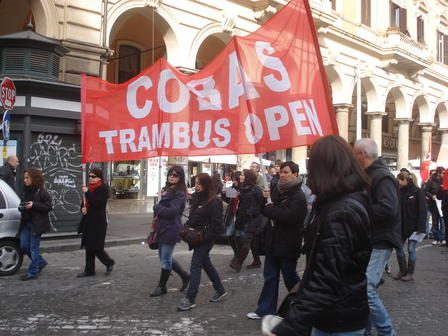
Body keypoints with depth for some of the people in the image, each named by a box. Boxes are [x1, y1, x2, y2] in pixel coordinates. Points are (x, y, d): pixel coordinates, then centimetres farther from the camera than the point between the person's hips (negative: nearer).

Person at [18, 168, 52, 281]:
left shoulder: (41, 192, -10)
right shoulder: (25, 191, 12)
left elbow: (49, 207, -13)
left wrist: (34, 205, -22)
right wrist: (21, 207, -1)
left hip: (37, 224, -8)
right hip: (26, 223, 8)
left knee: (33, 247, -3)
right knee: (24, 246, 8)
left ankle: (33, 272, 8)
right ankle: (40, 262, 27)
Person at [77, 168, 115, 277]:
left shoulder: (103, 188, -10)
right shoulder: (89, 187, 13)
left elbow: (97, 203, -22)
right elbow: (84, 202, 20)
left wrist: (87, 192, -21)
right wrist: (83, 208, -1)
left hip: (98, 222, -8)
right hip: (88, 220, 8)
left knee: (96, 247, -7)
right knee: (88, 247, 10)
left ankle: (109, 263, 16)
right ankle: (89, 270, 18)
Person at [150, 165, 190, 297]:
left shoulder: (179, 193, -14)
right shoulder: (167, 189, 13)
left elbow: (172, 211, -22)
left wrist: (156, 207, -9)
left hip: (171, 230, -9)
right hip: (162, 228, 9)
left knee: (165, 259, 3)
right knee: (164, 257, 16)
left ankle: (161, 287, 19)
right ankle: (185, 276, 31)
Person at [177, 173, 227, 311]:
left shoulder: (214, 202, -18)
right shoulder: (196, 197, 8)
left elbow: (217, 225, -19)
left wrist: (204, 236, -22)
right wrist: (187, 228, 6)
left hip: (206, 239, -9)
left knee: (195, 267, -6)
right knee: (206, 264, 18)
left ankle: (190, 299, 2)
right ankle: (220, 290, 33)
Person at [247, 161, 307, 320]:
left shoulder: (298, 196, -15)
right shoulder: (278, 191, 9)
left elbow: (287, 216, -28)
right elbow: (265, 211, 12)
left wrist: (269, 208, -15)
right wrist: (266, 199, -7)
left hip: (287, 245, -7)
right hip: (273, 241, 7)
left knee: (290, 278, 9)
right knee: (270, 277, 13)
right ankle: (265, 309, 22)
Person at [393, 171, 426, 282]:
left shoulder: (417, 191, -10)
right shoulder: (399, 192, 4)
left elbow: (422, 210, -12)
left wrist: (420, 227, -16)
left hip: (413, 226, -5)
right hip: (401, 226, 5)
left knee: (411, 249, 2)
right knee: (399, 248, 6)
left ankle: (410, 273, 16)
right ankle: (402, 271, 21)